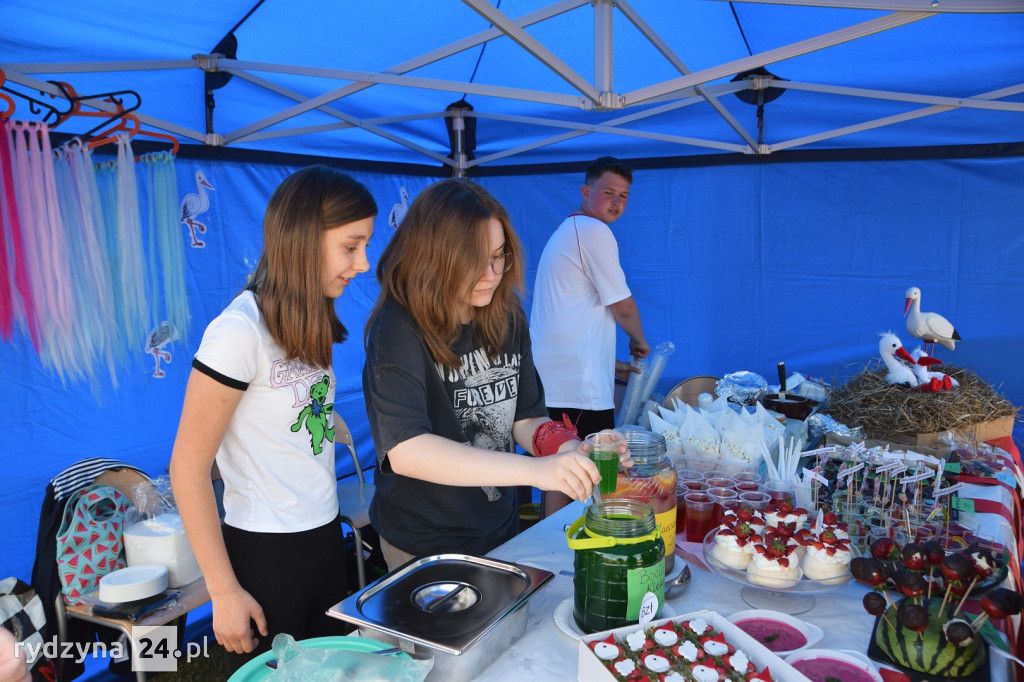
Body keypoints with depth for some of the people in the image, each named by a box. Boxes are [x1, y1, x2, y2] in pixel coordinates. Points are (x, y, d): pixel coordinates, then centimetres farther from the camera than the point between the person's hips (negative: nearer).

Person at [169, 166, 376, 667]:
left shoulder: (310, 323, 2)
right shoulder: (241, 330, -20)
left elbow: (307, 429, 5)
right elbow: (188, 469, -16)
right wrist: (224, 591, -14)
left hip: (325, 538, 7)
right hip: (265, 552, -7)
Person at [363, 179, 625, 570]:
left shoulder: (507, 317, -3)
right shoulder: (399, 330, -22)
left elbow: (526, 418, 1)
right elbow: (405, 452, -34)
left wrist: (570, 450, -20)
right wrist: (535, 470, -40)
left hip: (500, 531, 6)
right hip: (424, 548, -6)